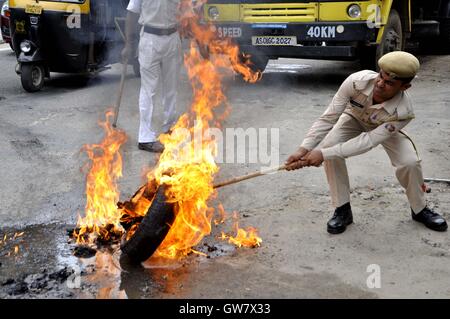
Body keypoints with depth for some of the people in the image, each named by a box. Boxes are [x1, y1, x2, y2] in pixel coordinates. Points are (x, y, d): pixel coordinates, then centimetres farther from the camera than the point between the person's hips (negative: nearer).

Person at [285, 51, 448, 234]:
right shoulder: (357, 81, -39)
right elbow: (328, 118, -32)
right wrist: (304, 149, -40)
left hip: (386, 128, -1)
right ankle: (342, 210, -9)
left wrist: (324, 154, -45)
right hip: (354, 119, 1)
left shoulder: (403, 111, -39)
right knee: (329, 146, -26)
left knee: (410, 163, -21)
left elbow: (368, 141, -40)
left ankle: (420, 210, 11)